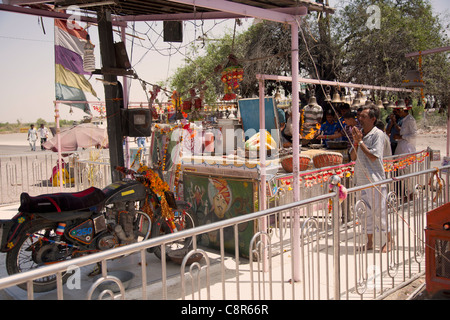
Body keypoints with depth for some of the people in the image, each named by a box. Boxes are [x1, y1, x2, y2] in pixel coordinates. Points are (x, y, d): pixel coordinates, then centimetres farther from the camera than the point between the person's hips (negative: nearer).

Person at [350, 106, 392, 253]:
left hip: (375, 179, -7)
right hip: (361, 178, 7)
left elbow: (373, 157, -17)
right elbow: (353, 157, 9)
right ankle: (369, 242, 22)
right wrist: (355, 141, -6)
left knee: (379, 211, 0)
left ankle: (389, 240, 18)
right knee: (366, 211, 12)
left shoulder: (378, 134, -9)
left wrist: (360, 141, -14)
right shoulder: (359, 133, 11)